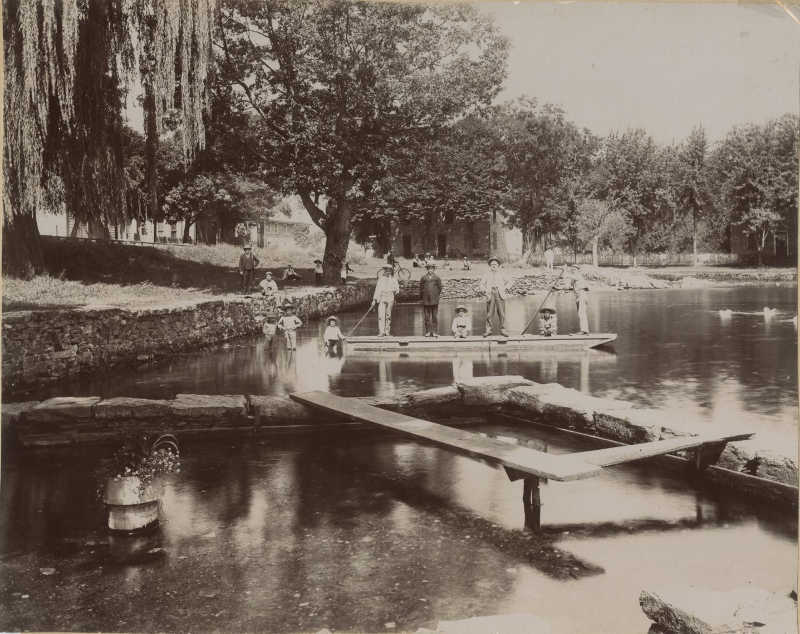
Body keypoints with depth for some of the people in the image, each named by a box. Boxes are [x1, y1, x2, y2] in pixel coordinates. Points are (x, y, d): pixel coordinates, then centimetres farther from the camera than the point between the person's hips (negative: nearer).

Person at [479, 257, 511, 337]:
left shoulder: (501, 274, 19)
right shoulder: (487, 274, 16)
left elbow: (507, 282, 23)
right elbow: (482, 284, 14)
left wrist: (506, 289, 5)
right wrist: (484, 291, -3)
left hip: (500, 294, 1)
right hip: (490, 294, 0)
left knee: (501, 313, -5)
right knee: (489, 313, -4)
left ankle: (502, 329, 0)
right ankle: (488, 329, 2)